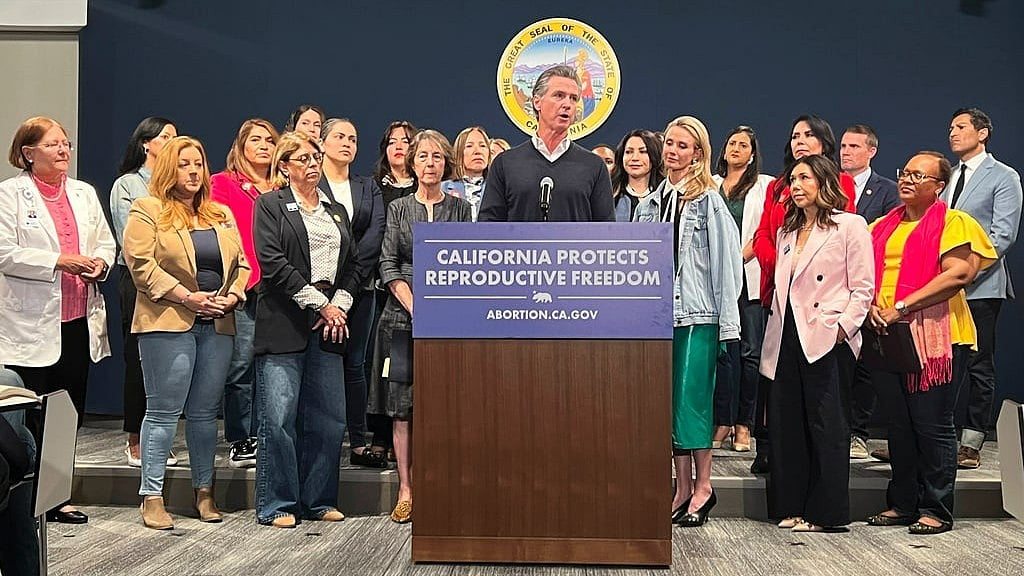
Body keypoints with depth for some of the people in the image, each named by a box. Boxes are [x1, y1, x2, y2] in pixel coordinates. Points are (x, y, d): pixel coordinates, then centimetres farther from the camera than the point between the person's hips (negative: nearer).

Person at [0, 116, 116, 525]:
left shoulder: (84, 193, 14)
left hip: (79, 321, 6)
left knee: (71, 414, 11)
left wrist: (99, 262, -5)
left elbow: (106, 242, 17)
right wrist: (59, 262, -17)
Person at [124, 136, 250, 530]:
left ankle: (204, 492, 19)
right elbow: (141, 264, -9)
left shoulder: (221, 214, 18)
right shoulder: (147, 211, 1)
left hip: (217, 325, 5)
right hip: (168, 323, -5)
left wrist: (233, 297, -3)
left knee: (205, 412, 10)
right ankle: (152, 497, 6)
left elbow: (240, 263, 16)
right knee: (164, 411, -2)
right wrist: (187, 297, -15)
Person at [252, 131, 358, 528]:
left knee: (329, 419, 5)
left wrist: (339, 305, -1)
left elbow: (352, 267, 17)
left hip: (328, 327, 5)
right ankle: (278, 505, 7)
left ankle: (319, 500, 17)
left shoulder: (337, 211, 21)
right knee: (279, 418, -5)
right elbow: (274, 264, -7)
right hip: (284, 325, -5)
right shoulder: (270, 205, 4)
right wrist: (320, 305, -9)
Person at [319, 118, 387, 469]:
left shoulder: (368, 188, 16)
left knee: (355, 364, 7)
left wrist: (353, 273, -10)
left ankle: (359, 444, 11)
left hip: (359, 287, 4)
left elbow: (376, 233, 2)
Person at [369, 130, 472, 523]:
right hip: (404, 317, 1)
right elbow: (388, 266, 3)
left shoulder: (460, 208, 10)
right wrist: (415, 309, -10)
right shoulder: (398, 209, 10)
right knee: (403, 407, -1)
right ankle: (406, 491, 5)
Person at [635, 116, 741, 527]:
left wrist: (727, 321, -8)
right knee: (669, 400, 6)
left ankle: (703, 486, 8)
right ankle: (682, 486, 15)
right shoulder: (650, 203, 14)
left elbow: (725, 261, -5)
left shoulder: (709, 200, -2)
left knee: (692, 398, -4)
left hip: (697, 312, -5)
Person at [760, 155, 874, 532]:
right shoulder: (787, 231, 20)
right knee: (786, 423, 7)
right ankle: (793, 507, 18)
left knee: (826, 426, -1)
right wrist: (776, 333, 11)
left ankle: (826, 512, 8)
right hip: (788, 338, 7)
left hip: (826, 341, -7)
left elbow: (863, 288, -6)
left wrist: (843, 326, -16)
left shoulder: (850, 226, -1)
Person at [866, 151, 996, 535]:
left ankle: (936, 510, 10)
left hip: (935, 337, -6)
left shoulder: (953, 223, -2)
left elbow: (960, 273, -16)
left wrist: (903, 306, -19)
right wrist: (871, 305, -8)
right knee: (899, 424, 11)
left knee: (932, 424, -1)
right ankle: (902, 504, 22)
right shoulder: (882, 227, 16)